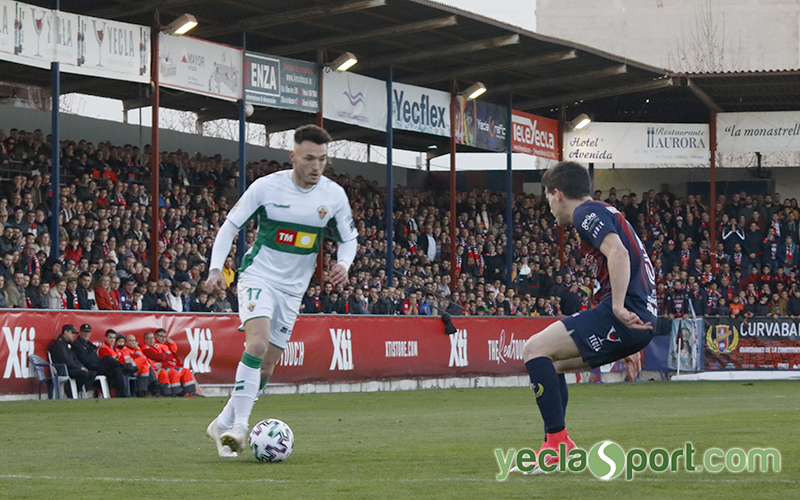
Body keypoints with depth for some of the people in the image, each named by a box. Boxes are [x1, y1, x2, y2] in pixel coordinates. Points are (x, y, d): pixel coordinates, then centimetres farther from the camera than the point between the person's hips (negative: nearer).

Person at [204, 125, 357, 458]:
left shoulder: (334, 195, -4)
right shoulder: (266, 187, -13)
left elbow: (349, 238, 9)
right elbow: (230, 225, -3)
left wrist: (344, 264, -13)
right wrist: (216, 269, -13)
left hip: (293, 289, 4)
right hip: (258, 277, -4)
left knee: (266, 367, 6)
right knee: (258, 343, -28)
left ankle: (222, 426, 21)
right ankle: (239, 425, -26)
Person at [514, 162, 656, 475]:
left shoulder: (587, 212, -3)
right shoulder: (604, 213, 28)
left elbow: (618, 253, -23)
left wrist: (618, 307, -25)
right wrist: (631, 347, 33)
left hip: (624, 316, -10)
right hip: (640, 318, 10)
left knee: (535, 349, -12)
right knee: (549, 361, 19)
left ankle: (559, 440, -17)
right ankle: (554, 447, 16)